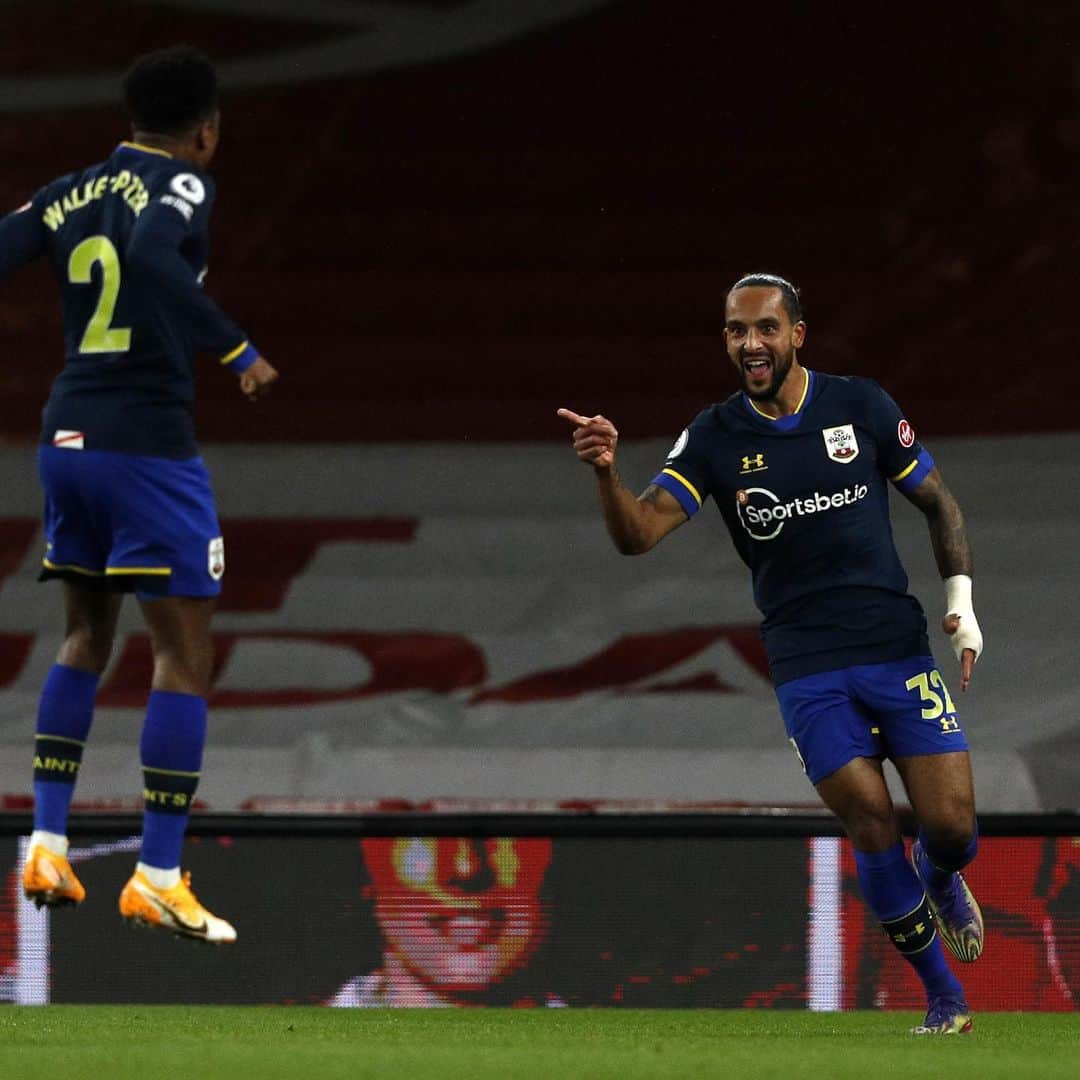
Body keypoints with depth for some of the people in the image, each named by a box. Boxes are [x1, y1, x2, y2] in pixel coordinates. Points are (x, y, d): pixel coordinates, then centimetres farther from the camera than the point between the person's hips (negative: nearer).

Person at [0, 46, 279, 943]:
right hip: (149, 445, -7)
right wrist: (239, 351, -26)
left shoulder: (75, 193, 8)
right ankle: (157, 876, -4)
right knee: (184, 652, -1)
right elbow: (153, 253, -30)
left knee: (87, 634, 21)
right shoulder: (183, 185, -10)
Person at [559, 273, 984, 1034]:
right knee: (872, 827, -9)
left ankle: (940, 882, 33)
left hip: (898, 649, 0)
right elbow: (638, 533, -12)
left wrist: (961, 597, -1)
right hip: (808, 670, 0)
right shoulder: (716, 438, -2)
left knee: (951, 827, -6)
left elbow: (938, 501, 10)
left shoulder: (861, 406, -1)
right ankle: (944, 998, 8)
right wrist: (606, 472, -32)